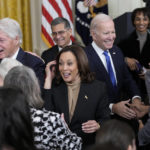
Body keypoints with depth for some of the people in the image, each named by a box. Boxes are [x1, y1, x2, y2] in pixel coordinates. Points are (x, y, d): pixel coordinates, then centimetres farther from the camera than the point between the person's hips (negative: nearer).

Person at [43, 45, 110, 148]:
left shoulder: (98, 88, 5)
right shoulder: (55, 89, 8)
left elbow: (105, 119, 6)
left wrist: (98, 125, -18)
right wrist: (48, 80, -2)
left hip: (88, 145, 1)